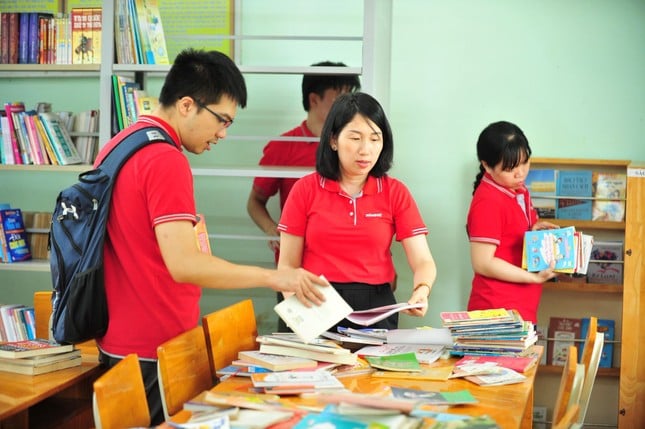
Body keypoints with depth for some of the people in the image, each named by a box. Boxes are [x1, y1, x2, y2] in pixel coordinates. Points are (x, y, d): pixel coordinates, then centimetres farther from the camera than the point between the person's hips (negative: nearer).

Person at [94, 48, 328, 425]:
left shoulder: (118, 147, 11)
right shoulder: (166, 160, -19)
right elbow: (184, 264, -27)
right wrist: (272, 277, -24)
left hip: (116, 342, 10)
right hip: (156, 351, -10)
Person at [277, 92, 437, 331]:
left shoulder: (396, 192, 4)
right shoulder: (305, 190, 1)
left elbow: (423, 261, -2)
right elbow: (288, 265, 3)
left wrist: (421, 291, -24)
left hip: (376, 310, 1)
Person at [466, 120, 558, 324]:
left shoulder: (519, 191, 11)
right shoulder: (488, 202, -17)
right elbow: (482, 264, -18)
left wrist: (535, 232, 6)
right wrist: (535, 277, -19)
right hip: (498, 311, -9)